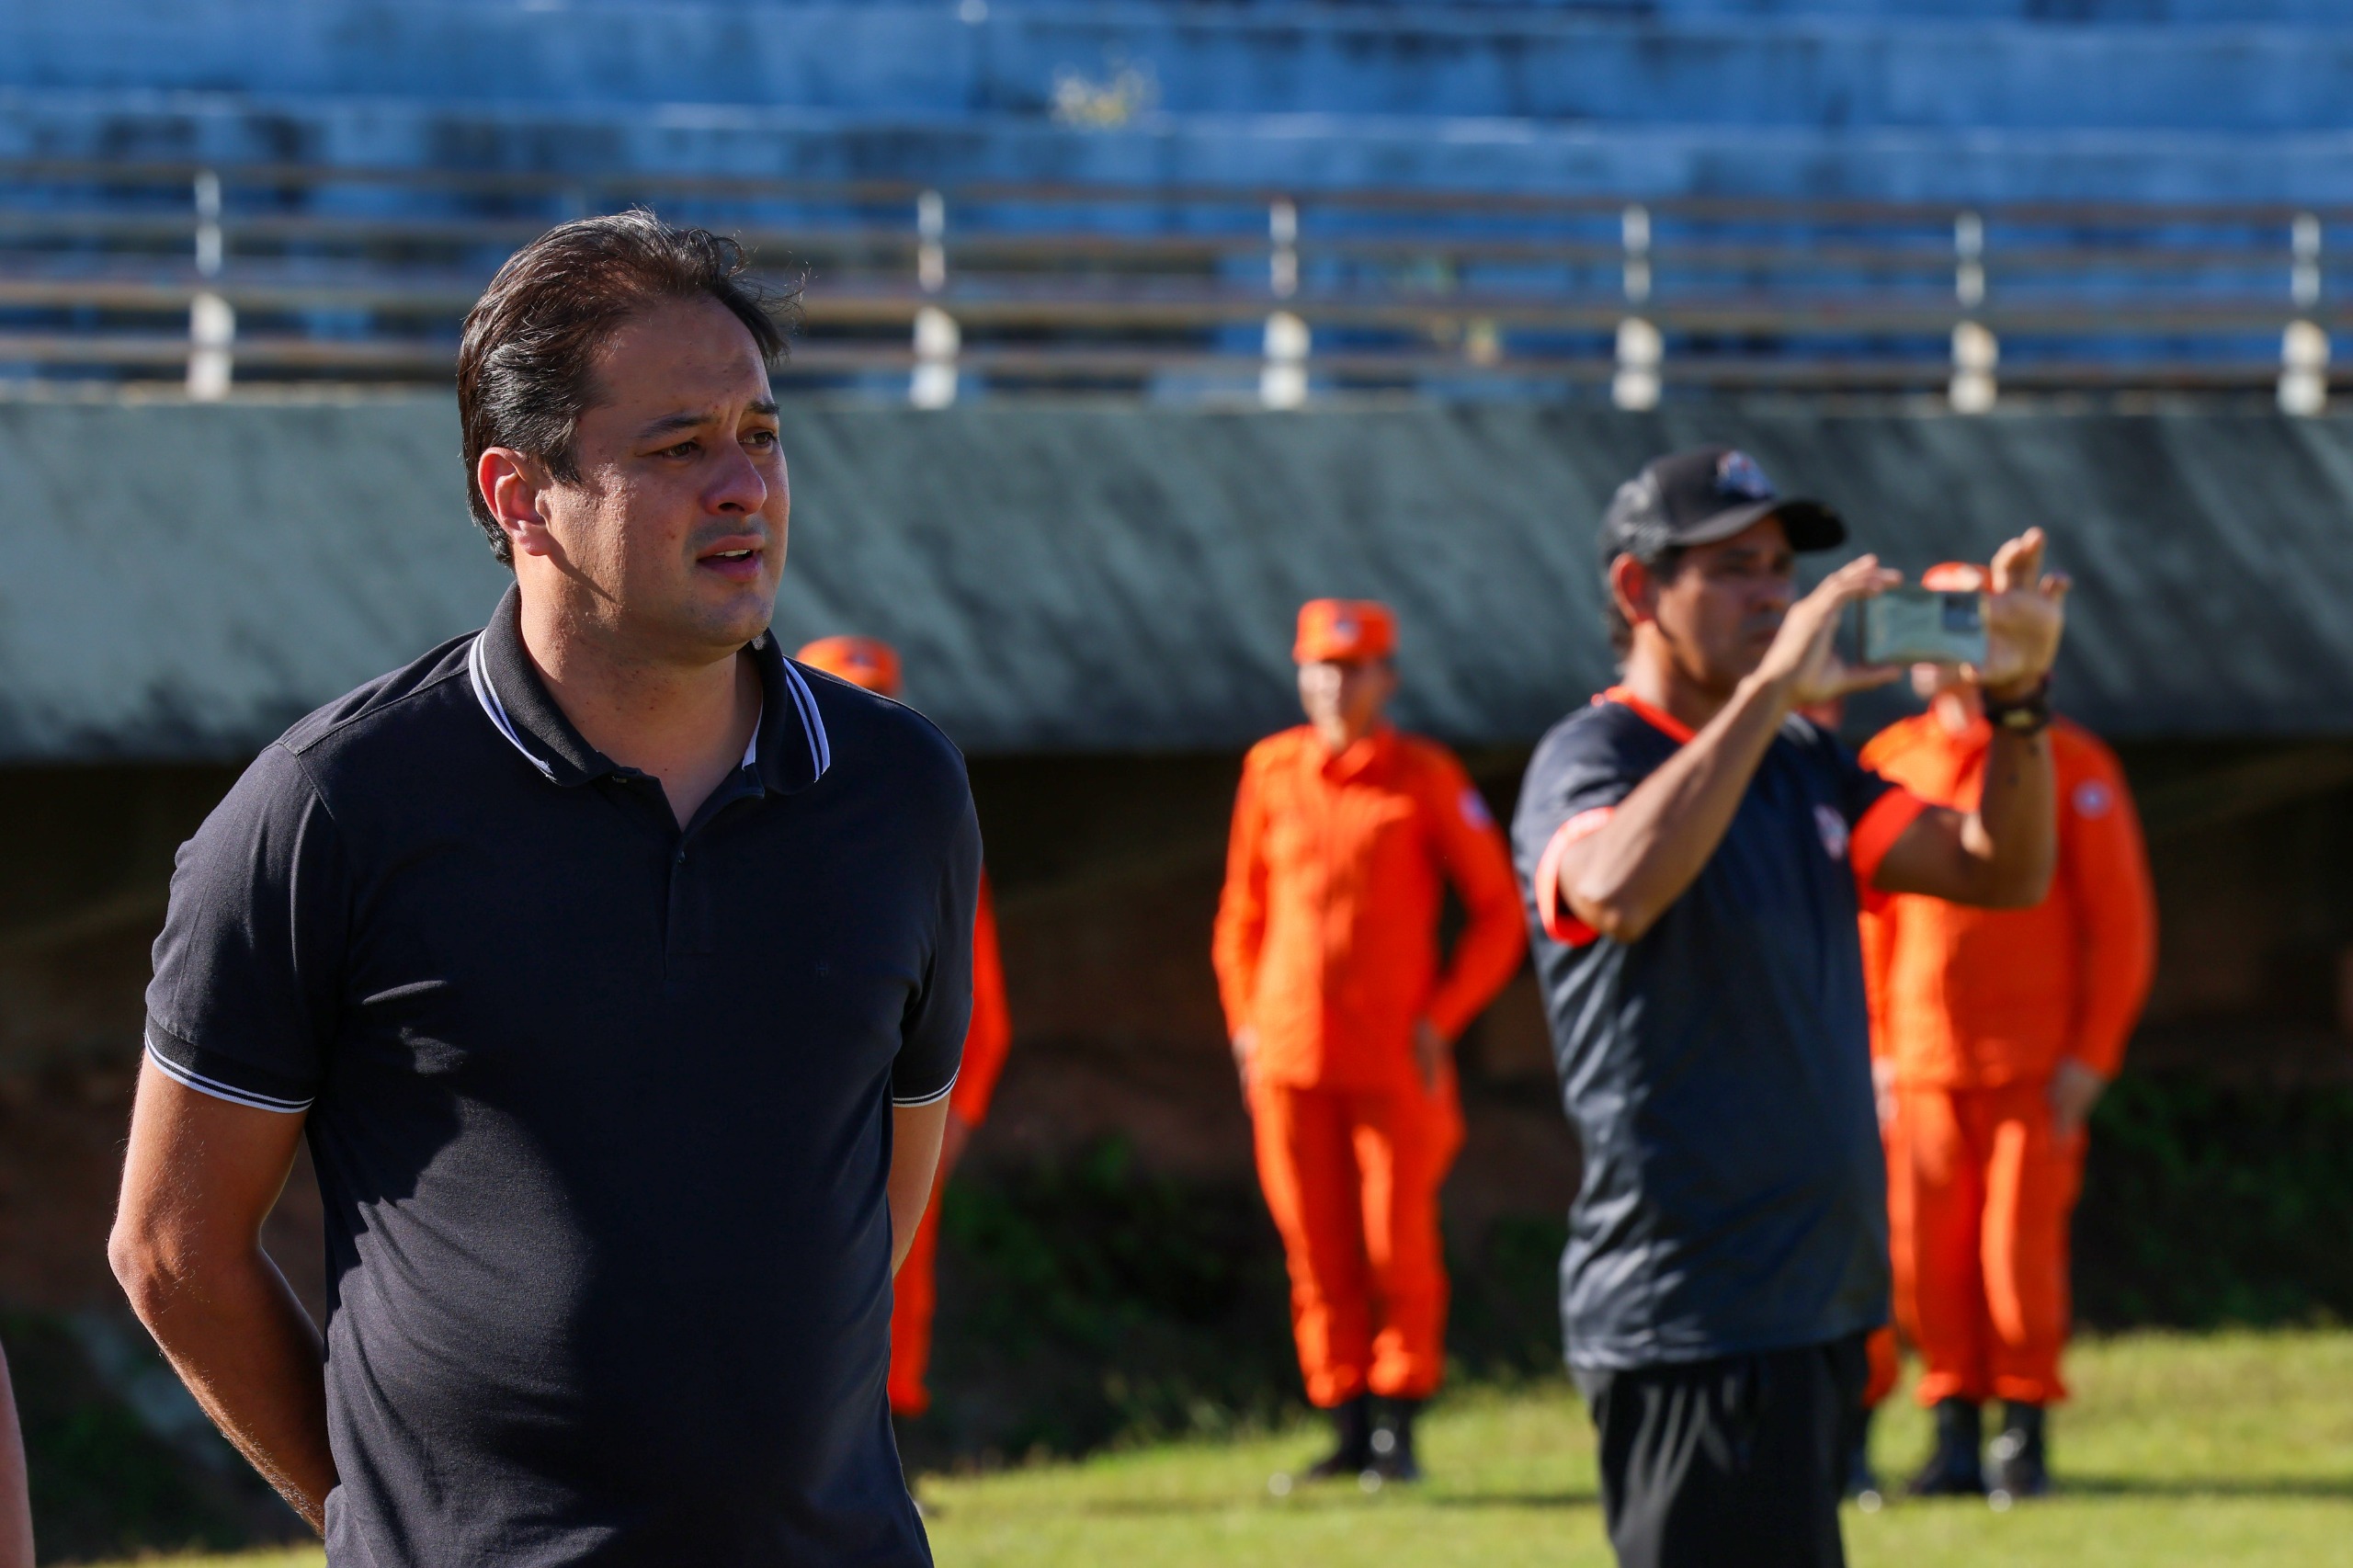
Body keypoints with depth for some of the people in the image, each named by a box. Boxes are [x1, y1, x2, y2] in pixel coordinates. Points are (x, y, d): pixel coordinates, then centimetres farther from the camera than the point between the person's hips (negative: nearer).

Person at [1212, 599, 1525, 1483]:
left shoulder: (1426, 777, -1)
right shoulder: (1271, 772, 9)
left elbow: (1498, 912, 1)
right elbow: (1243, 913, 17)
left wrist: (1442, 1018, -5)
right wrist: (1245, 1023, 9)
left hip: (1396, 1060, -3)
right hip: (1290, 1060, 3)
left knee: (1399, 1246, -2)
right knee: (1317, 1253, 4)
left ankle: (1398, 1429, 6)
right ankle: (1349, 1431, 11)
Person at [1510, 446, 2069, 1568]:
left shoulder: (1804, 766, 17)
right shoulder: (1592, 757, -8)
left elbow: (2002, 870, 12)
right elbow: (1618, 890, -32)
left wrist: (2016, 698, -4)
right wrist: (1769, 692, -30)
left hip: (1816, 1304, 9)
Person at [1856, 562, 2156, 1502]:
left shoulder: (2069, 764, -2)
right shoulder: (1890, 763, 8)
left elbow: (2121, 920, -1)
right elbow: (1869, 915, 15)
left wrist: (2091, 1054, -6)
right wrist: (1877, 1045, 10)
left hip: (2036, 1067, -3)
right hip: (1923, 1063, 3)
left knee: (2020, 1247, -7)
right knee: (1926, 1256, 1)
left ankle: (2025, 1433, 4)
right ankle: (1955, 1433, 10)